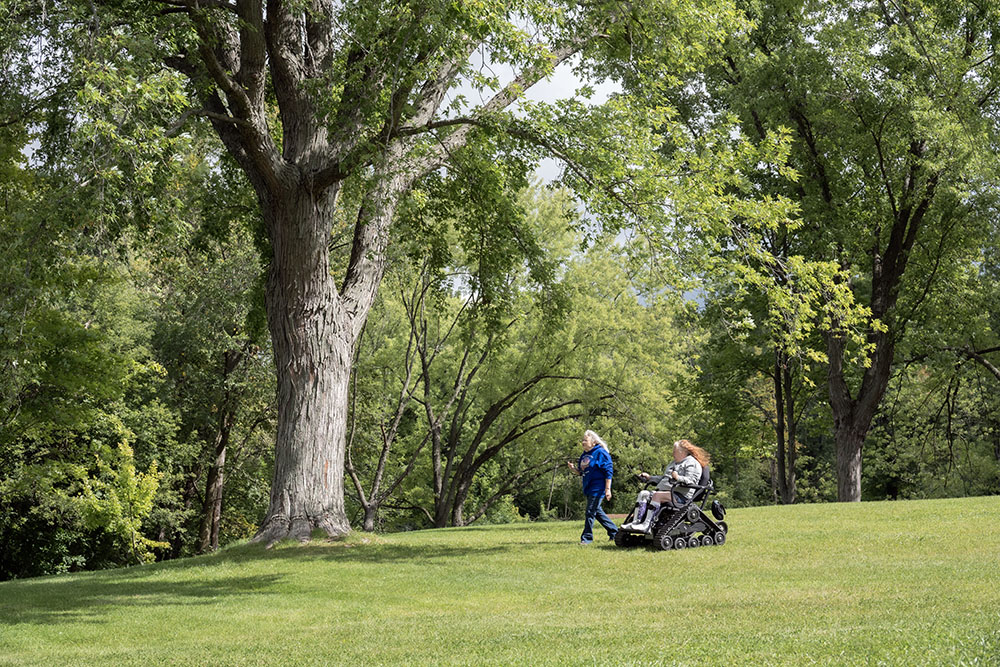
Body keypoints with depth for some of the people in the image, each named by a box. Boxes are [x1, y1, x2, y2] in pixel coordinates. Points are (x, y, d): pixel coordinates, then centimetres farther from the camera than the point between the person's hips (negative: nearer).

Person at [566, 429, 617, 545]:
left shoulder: (600, 453, -12)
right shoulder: (584, 455, 13)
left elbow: (608, 472, -14)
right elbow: (581, 472, 20)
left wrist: (607, 489, -18)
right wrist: (573, 468, -2)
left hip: (597, 489, -9)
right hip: (589, 488, 9)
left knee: (590, 512, -8)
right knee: (597, 511, 15)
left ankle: (587, 537, -1)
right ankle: (614, 531, 26)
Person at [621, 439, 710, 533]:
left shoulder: (692, 463, 1)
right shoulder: (673, 463, 31)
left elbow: (691, 480, -15)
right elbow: (663, 478, 36)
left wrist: (678, 478, -31)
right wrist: (649, 477, 27)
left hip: (681, 496, -9)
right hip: (664, 491, 9)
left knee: (657, 495, -34)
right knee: (643, 494, -10)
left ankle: (647, 525, -41)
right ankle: (635, 522, -23)